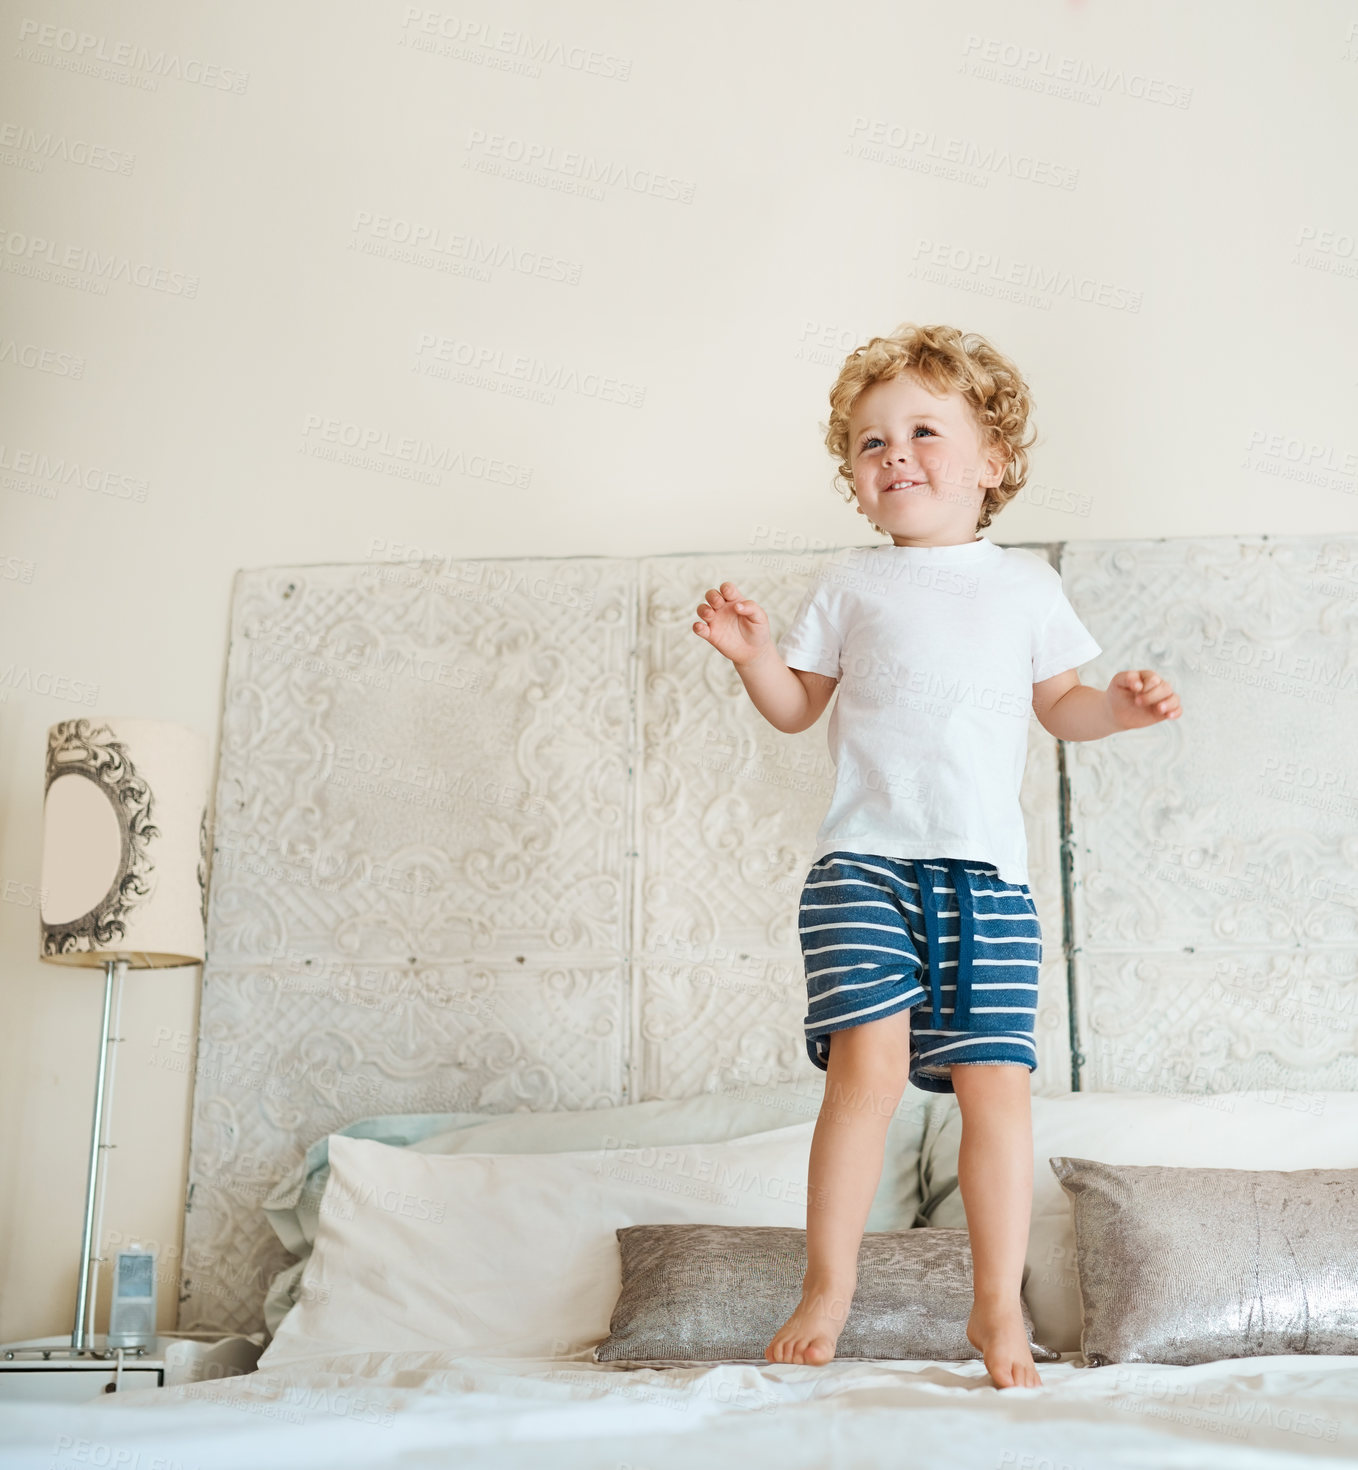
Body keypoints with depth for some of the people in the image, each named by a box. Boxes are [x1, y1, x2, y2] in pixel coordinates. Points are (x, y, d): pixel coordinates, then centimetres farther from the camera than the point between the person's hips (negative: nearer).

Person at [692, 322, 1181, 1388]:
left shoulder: (1027, 586, 15)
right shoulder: (850, 584, 12)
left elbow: (1057, 702, 22)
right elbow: (796, 707, 14)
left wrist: (1117, 707, 2)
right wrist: (754, 654, -4)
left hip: (988, 870, 1)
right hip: (865, 863, -1)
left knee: (995, 1080, -4)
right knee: (867, 1063, -14)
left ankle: (1000, 1306, 12)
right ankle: (828, 1289, 3)